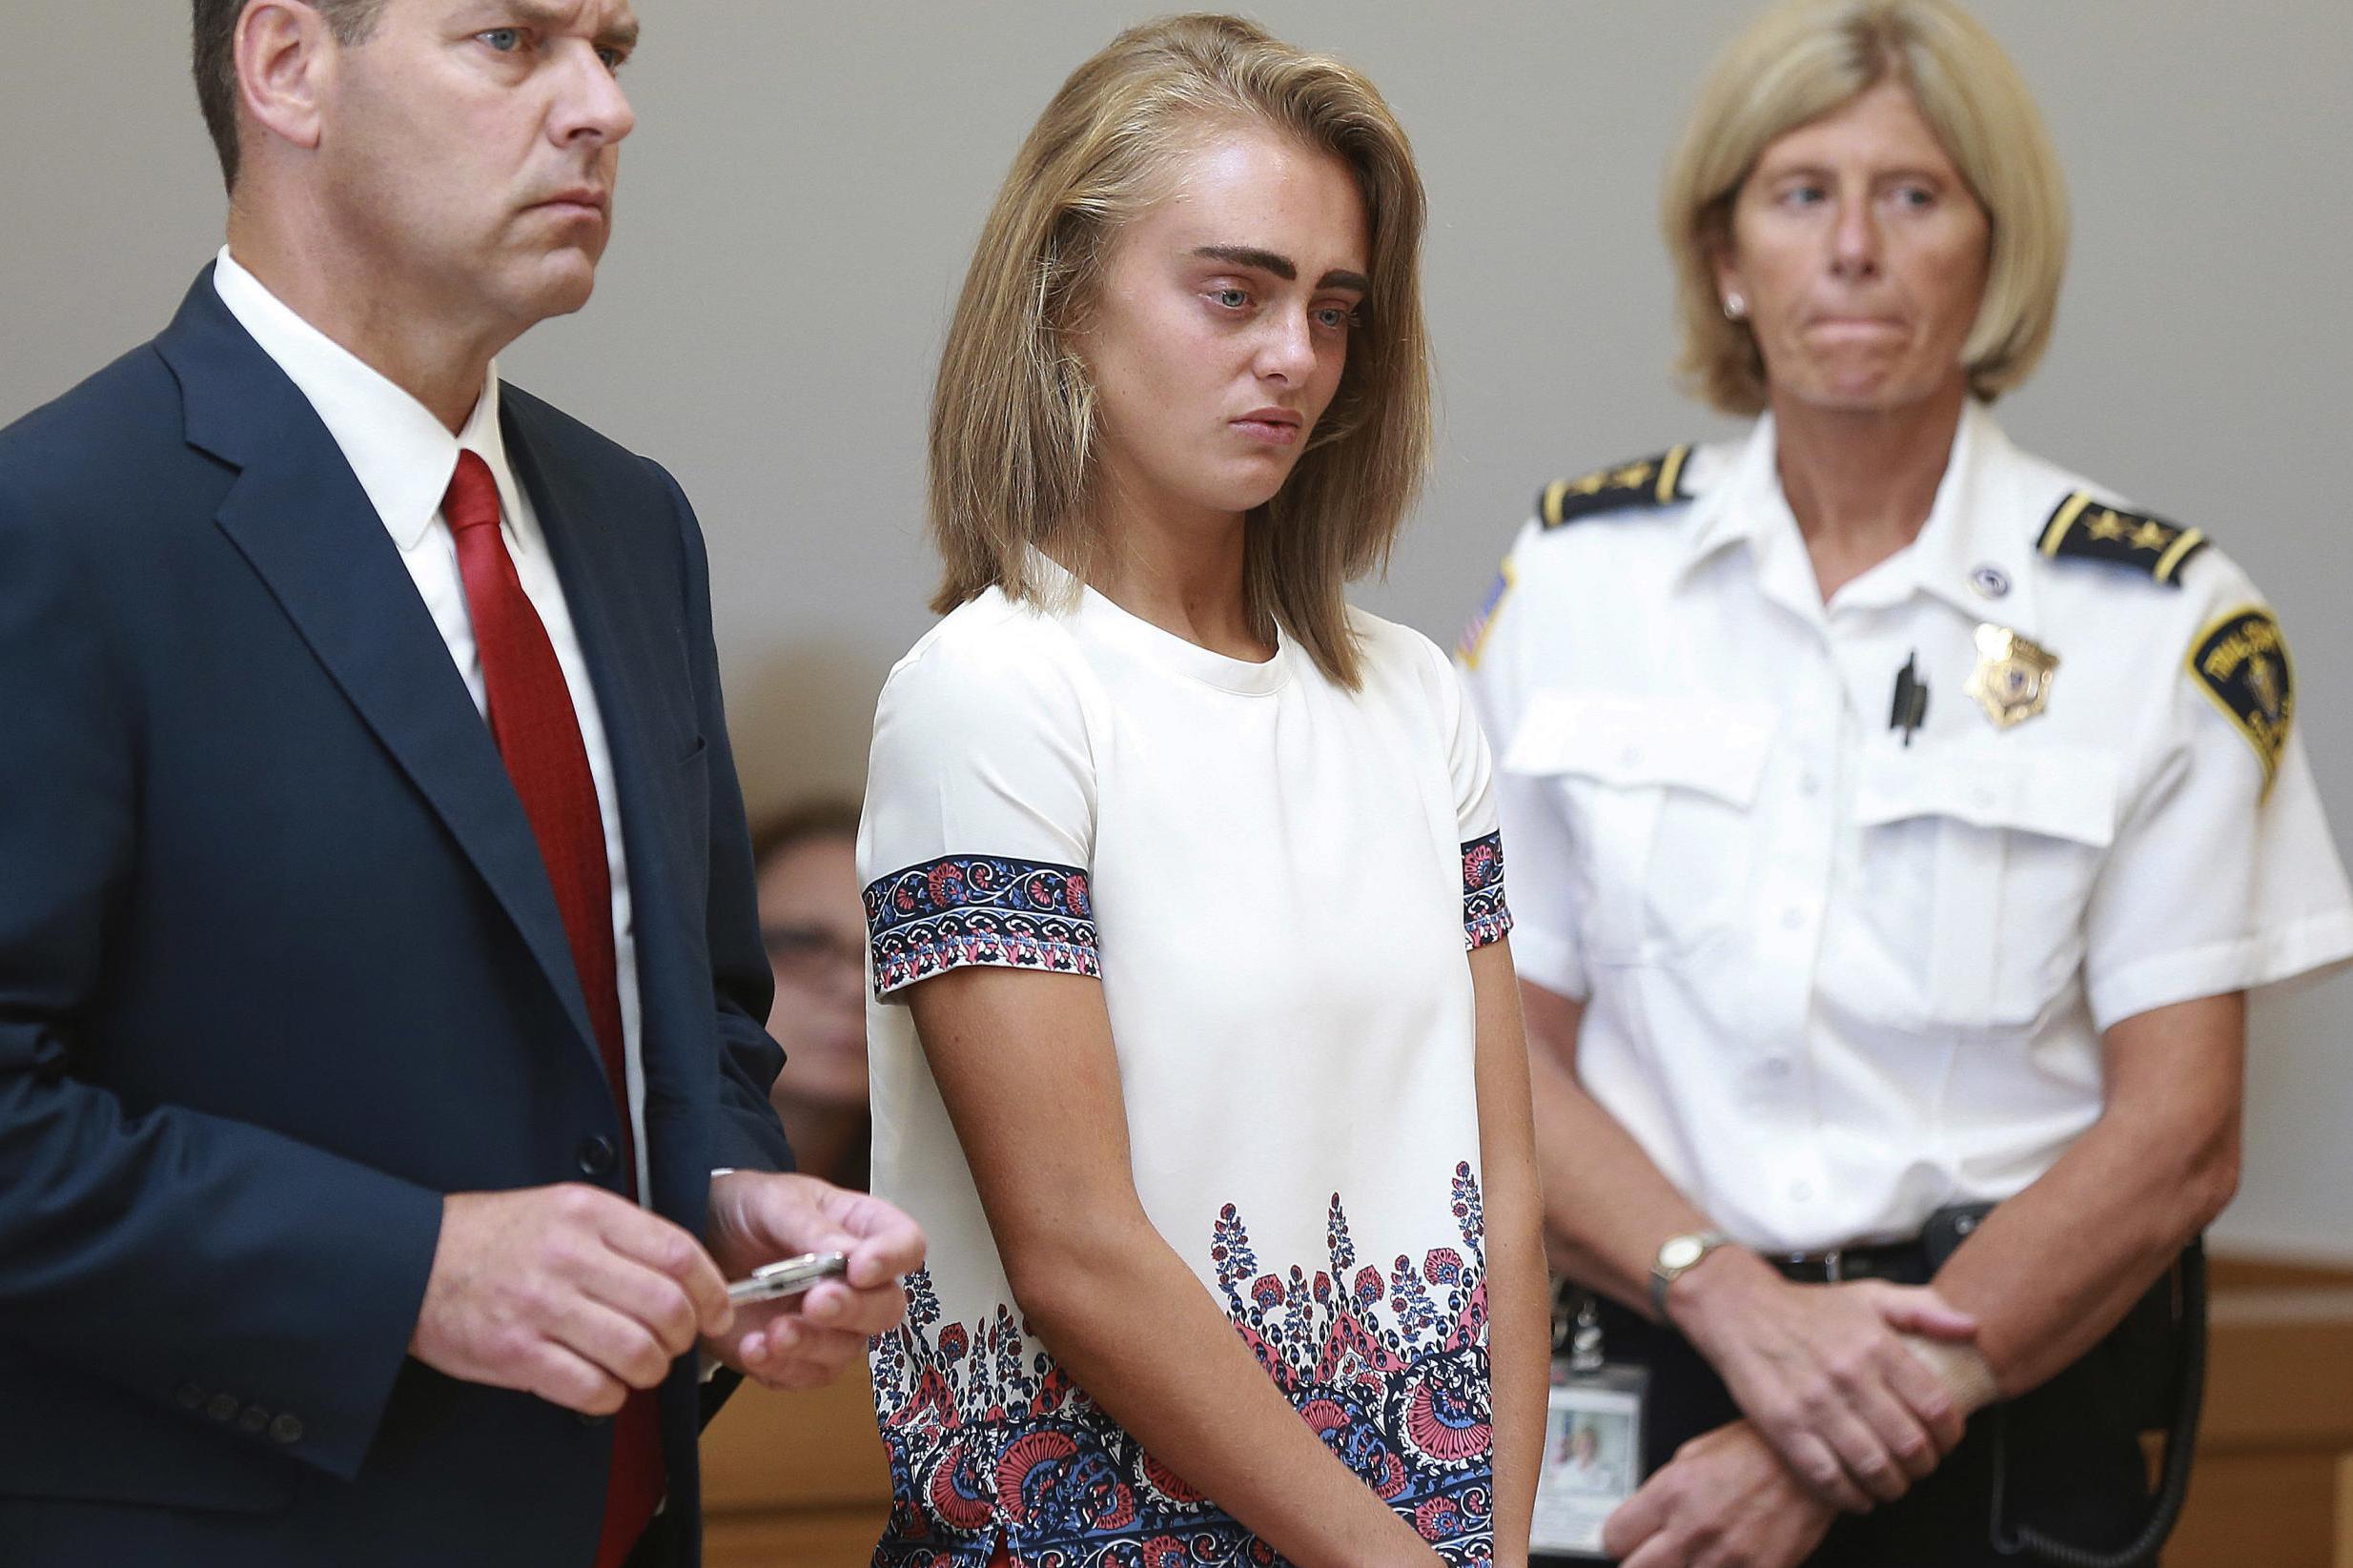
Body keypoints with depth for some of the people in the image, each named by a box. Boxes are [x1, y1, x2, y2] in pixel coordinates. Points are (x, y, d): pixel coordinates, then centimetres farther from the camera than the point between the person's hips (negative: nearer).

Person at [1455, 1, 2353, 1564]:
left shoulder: (2161, 614, -4)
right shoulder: (1579, 570, 3)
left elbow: (2177, 1137, -7)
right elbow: (1500, 1045, 1)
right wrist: (1739, 1304, -16)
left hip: (2009, 1401, -1)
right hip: (1635, 1376, 1)